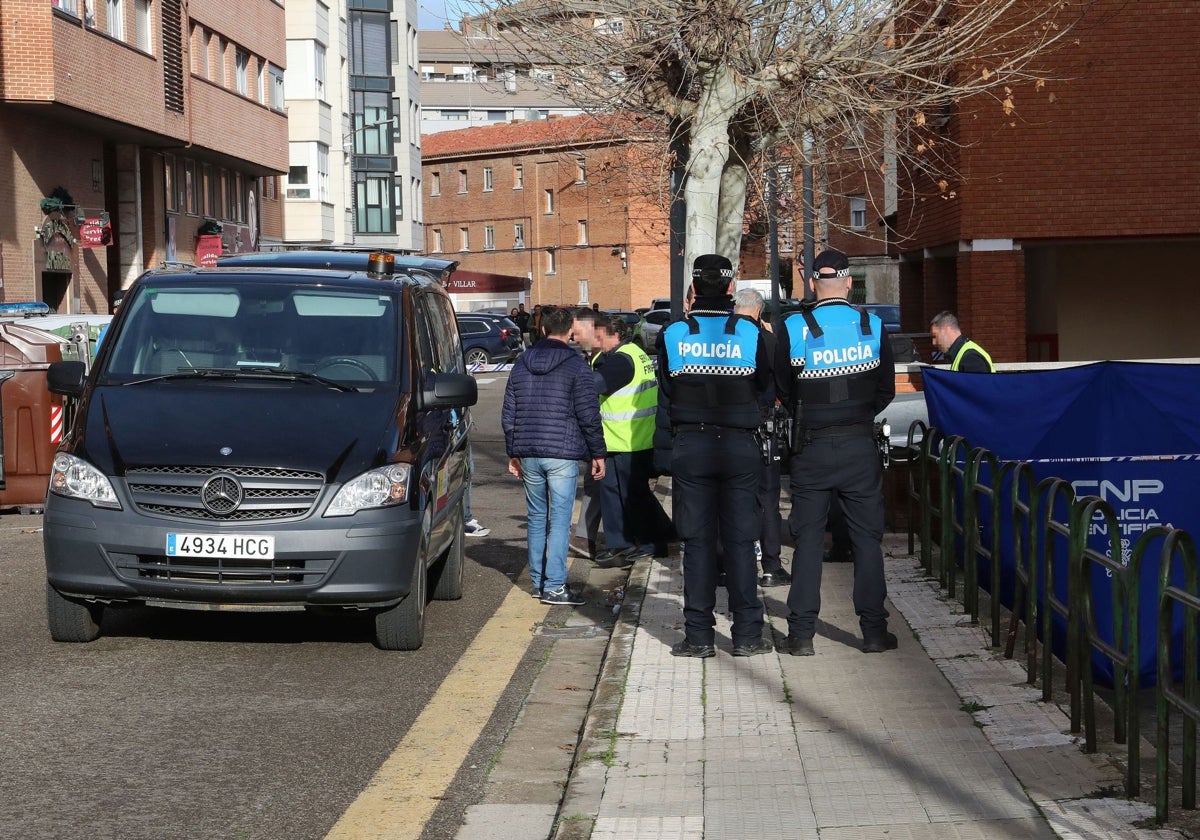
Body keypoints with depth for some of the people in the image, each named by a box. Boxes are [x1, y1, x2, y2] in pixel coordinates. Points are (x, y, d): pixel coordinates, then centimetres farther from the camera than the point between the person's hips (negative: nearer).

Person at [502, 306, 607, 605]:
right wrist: (598, 453, 1)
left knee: (537, 518, 13)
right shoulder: (575, 365, -5)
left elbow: (508, 415, 13)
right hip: (562, 455, -5)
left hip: (528, 454, 5)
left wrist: (513, 452, 21)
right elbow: (589, 415, -8)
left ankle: (538, 581, 16)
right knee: (560, 520, -3)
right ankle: (554, 586, -6)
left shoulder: (521, 364, 10)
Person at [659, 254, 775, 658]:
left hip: (690, 447, 0)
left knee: (697, 541, 5)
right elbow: (764, 384, 8)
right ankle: (747, 634, 6)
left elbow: (666, 387, 7)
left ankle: (699, 636, 4)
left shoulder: (673, 333, -2)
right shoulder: (749, 332, -3)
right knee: (740, 540, 5)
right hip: (739, 444, 0)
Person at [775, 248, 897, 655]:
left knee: (808, 539, 6)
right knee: (867, 537, 8)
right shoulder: (872, 327, -2)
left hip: (811, 449, -1)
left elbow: (784, 391, 4)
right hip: (860, 446, 1)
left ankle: (801, 633, 5)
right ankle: (874, 630, 10)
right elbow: (886, 390, 7)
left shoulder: (792, 328, -7)